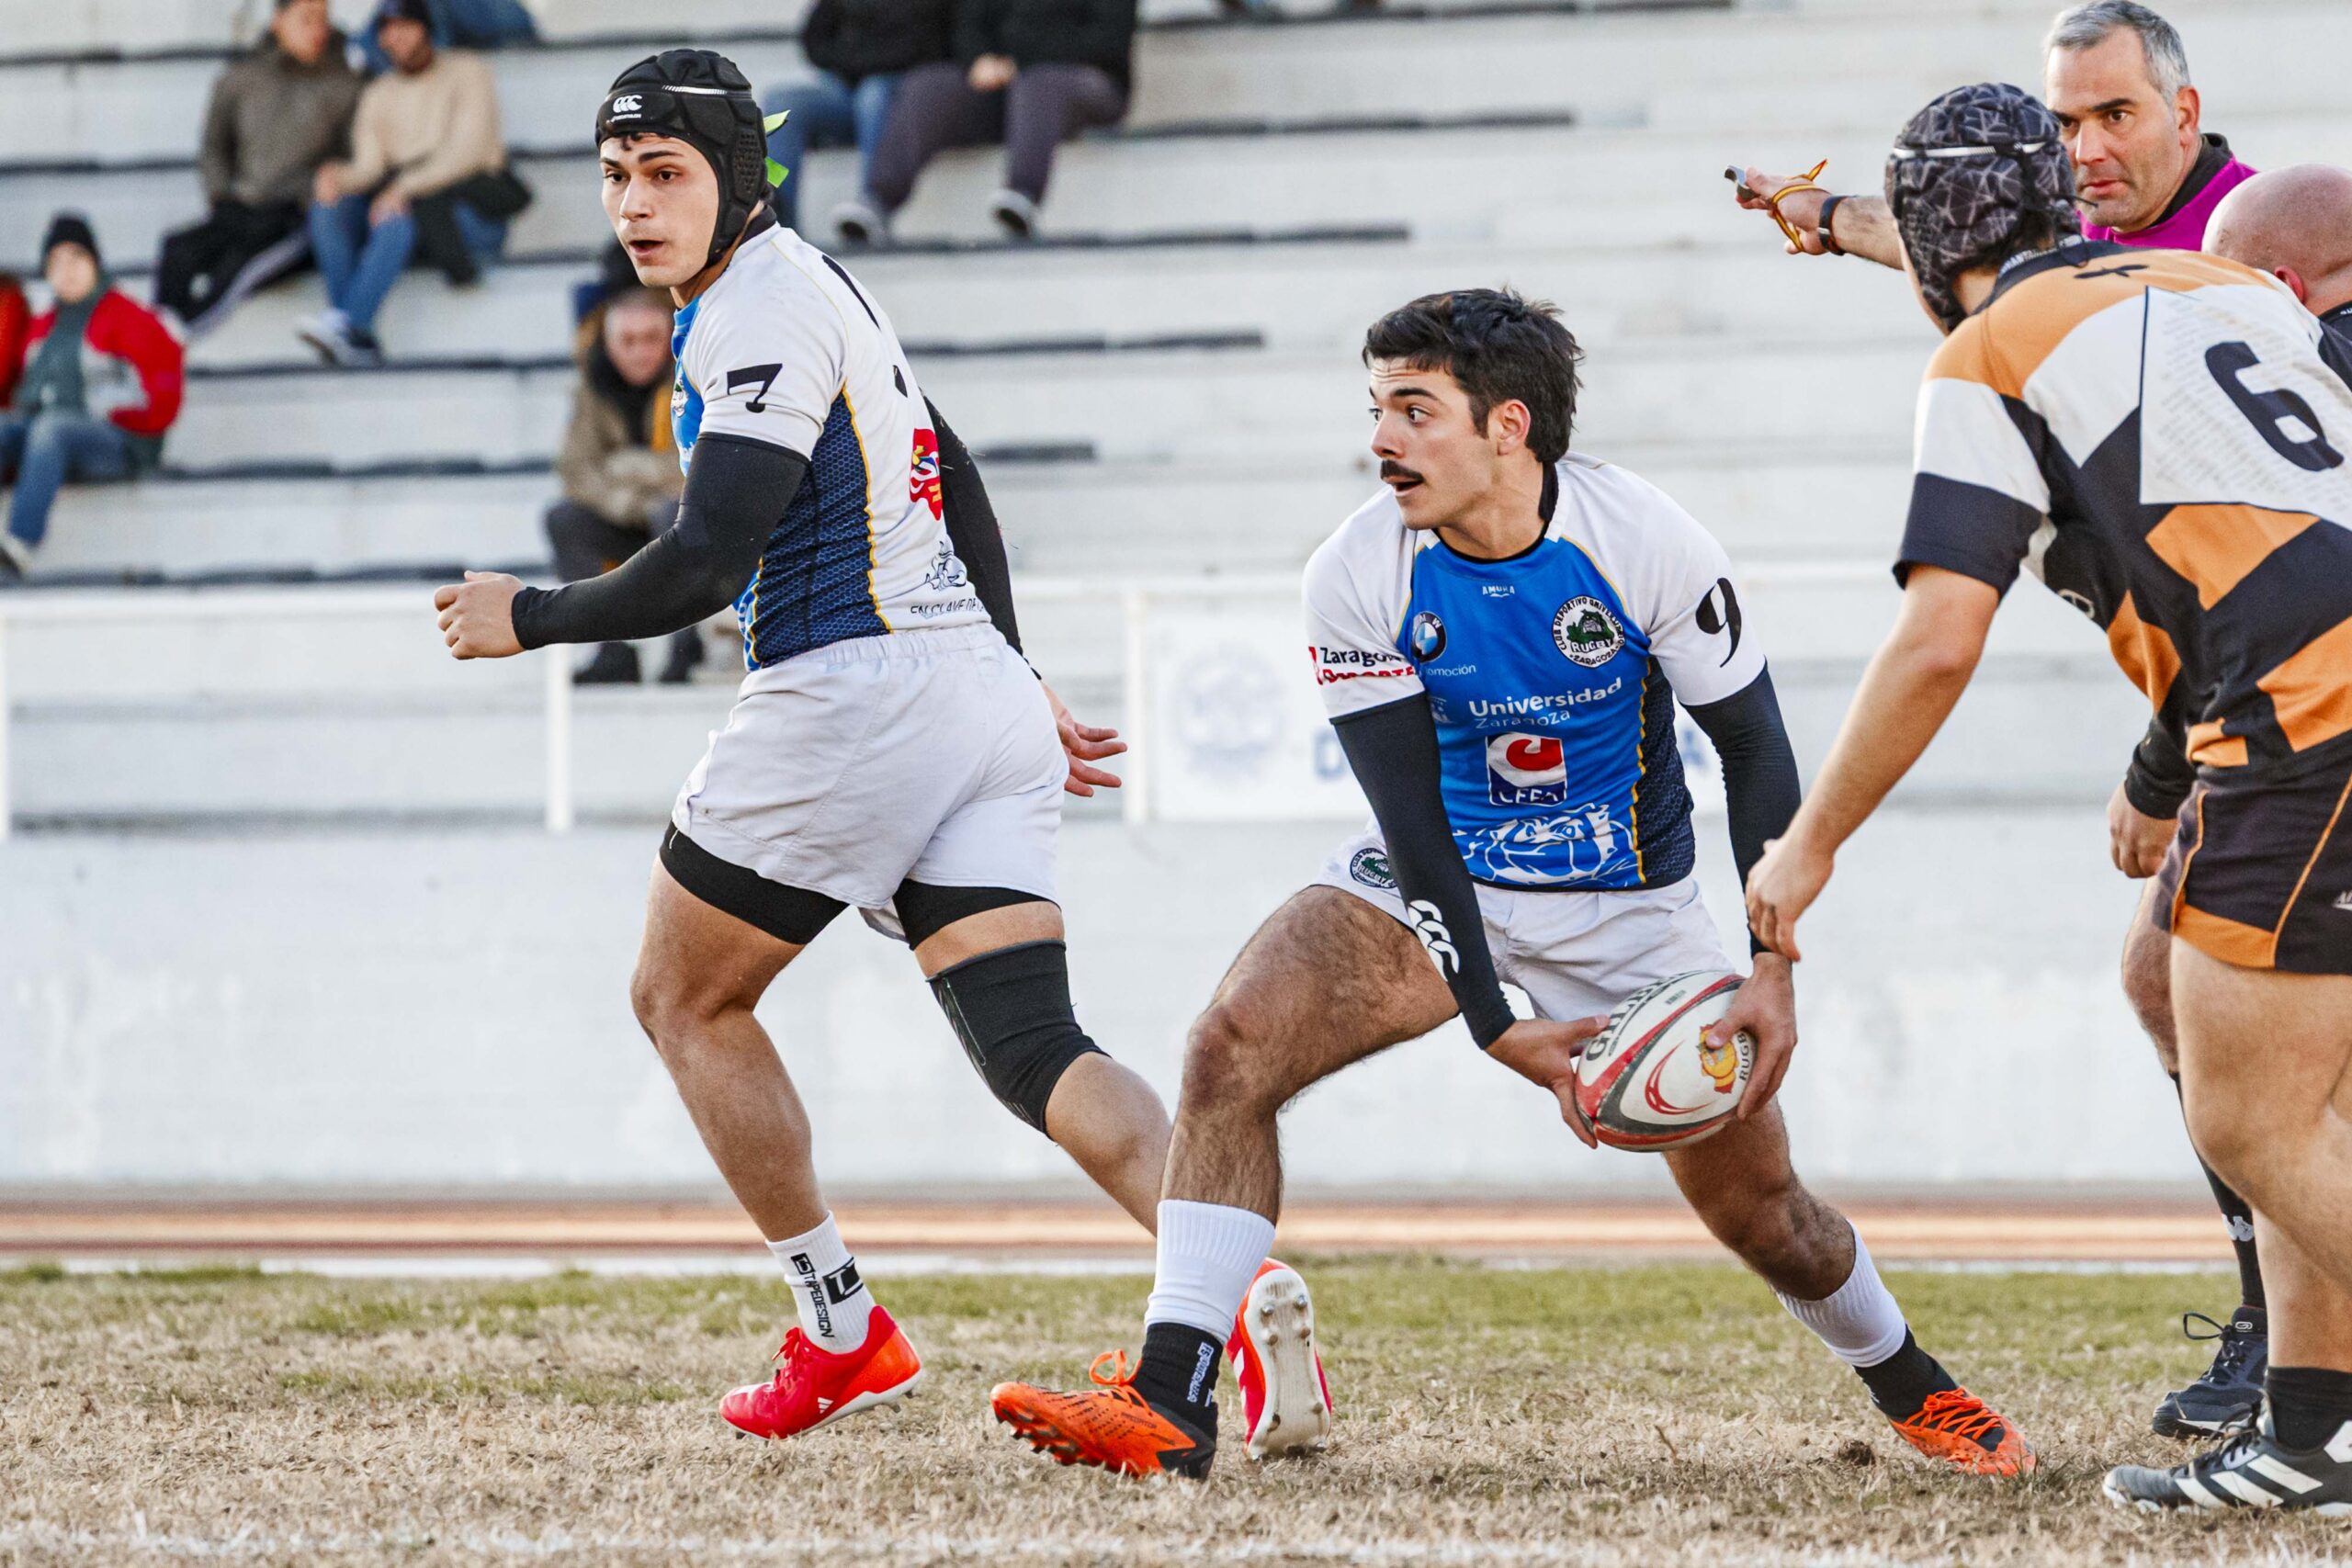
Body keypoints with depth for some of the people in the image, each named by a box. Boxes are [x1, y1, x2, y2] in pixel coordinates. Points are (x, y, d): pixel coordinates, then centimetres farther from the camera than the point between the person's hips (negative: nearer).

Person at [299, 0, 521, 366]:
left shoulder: (466, 72, 3)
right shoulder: (378, 95, 19)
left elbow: (468, 151, -10)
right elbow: (369, 167, 7)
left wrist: (405, 188, -23)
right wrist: (340, 177, -19)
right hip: (399, 197, 5)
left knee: (398, 220, -37)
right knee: (328, 207, -23)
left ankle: (347, 323, -50)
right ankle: (358, 339, -36)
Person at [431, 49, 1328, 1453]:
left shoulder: (762, 312, -10)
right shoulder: (810, 285, 21)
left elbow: (706, 563, -18)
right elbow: (956, 486, 29)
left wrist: (526, 620, -5)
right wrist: (1021, 693, 33)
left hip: (855, 694, -9)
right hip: (978, 686, 9)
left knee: (687, 999, 10)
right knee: (1034, 1048, -3)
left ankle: (842, 1336, 9)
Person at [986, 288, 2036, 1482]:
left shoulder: (1647, 546, -20)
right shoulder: (1359, 576, -18)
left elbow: (1756, 750, -10)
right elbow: (1412, 814, -17)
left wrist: (1776, 969, -16)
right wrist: (1495, 1026, -23)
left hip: (1625, 909, -1)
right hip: (1432, 886, 1)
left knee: (1758, 1207, 3)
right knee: (1230, 1047, -24)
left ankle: (1914, 1391, 35)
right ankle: (1169, 1406, -25)